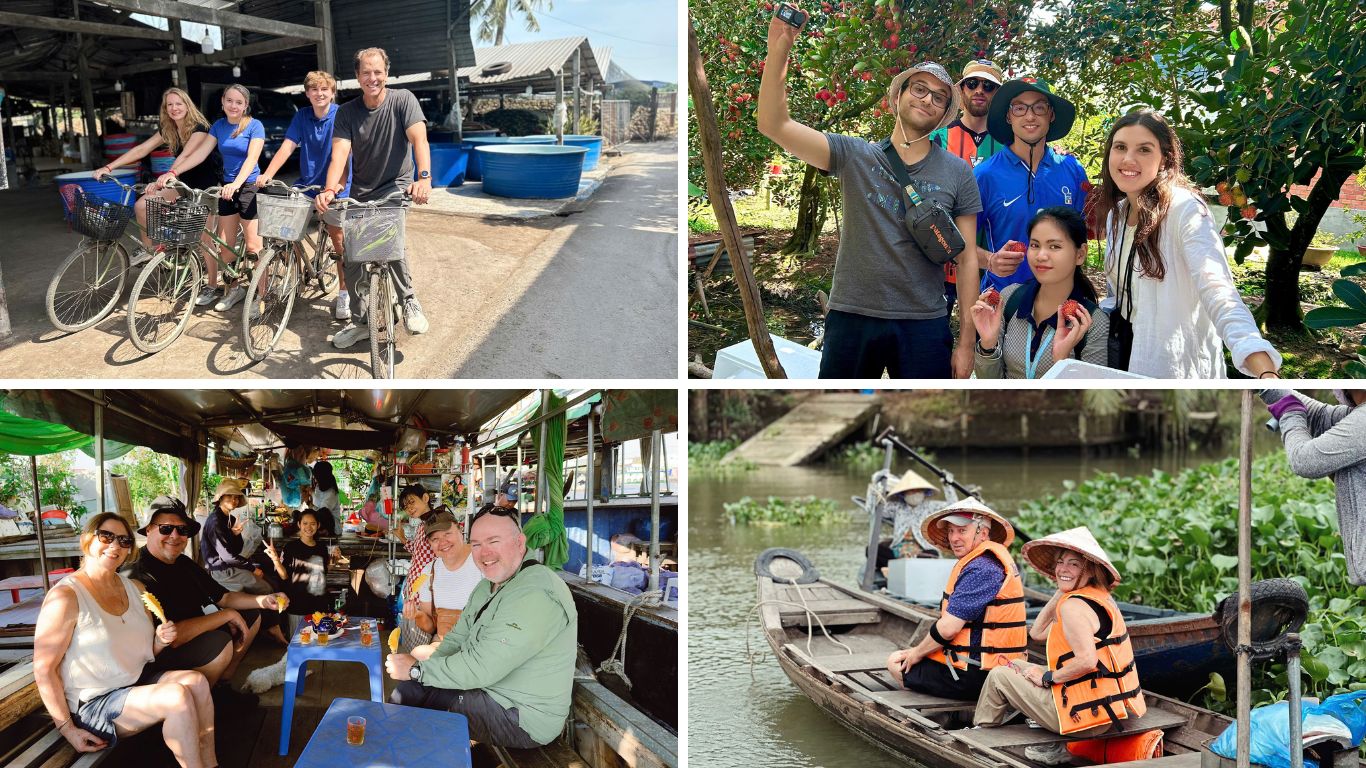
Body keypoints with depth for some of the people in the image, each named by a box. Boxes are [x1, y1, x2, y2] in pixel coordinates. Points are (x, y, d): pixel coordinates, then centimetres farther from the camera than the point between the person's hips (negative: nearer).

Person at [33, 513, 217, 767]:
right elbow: (44, 669, -15)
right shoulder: (66, 596, -15)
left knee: (196, 680, -18)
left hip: (140, 681, 7)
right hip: (93, 703, -7)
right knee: (177, 697, -26)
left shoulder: (136, 589, 9)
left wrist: (161, 640, -4)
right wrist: (67, 729, -16)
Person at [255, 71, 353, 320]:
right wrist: (267, 174, -19)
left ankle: (344, 294, 9)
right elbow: (286, 148, -5)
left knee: (339, 243, -1)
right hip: (305, 185, 4)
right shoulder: (302, 116, 3)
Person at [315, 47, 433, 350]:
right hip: (361, 191, 4)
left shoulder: (403, 100, -11)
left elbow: (419, 139, -24)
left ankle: (409, 300, -14)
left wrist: (424, 177, -43)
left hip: (396, 186, -4)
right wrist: (329, 189, -36)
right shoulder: (347, 112, -4)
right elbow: (340, 152, -16)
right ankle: (359, 321, 17)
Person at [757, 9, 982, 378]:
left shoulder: (958, 174, 4)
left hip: (924, 324, 0)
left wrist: (966, 341, 0)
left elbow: (967, 258, 4)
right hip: (852, 317, 0)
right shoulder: (853, 155, 2)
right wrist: (777, 53, -21)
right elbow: (774, 125, -8)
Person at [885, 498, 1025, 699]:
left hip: (975, 676, -10)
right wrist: (921, 650, 10)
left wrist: (917, 653, -6)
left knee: (895, 662, 9)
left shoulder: (980, 569, -22)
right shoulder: (994, 560, 11)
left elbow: (948, 628, -23)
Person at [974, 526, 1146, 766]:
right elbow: (1037, 632, 16)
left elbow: (1087, 661, -29)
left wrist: (1047, 678, -15)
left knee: (999, 676, 5)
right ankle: (1055, 748, 20)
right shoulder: (1099, 598, 12)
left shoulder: (1073, 605, -18)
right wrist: (1061, 592, 11)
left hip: (1088, 713, -10)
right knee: (1017, 667, 24)